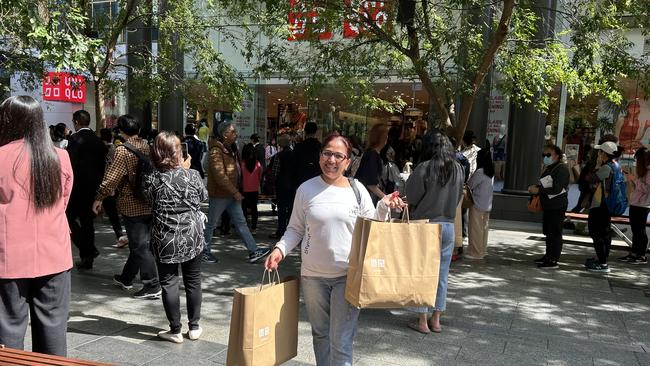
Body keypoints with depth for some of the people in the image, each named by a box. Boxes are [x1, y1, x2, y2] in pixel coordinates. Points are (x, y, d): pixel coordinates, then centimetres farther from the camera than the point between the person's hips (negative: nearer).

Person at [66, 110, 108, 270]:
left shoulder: (75, 139, -12)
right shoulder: (98, 140, 9)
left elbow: (71, 164, -18)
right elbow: (103, 163, 12)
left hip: (79, 186, -7)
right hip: (94, 187, 7)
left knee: (69, 217, 5)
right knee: (87, 220, 13)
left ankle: (88, 250, -5)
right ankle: (87, 259, 17)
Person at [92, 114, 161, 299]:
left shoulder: (123, 150, -15)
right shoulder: (147, 146, 6)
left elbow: (111, 177, -18)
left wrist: (99, 198, -7)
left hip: (132, 205, -7)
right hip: (149, 202, 8)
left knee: (140, 246, -1)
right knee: (139, 243, 17)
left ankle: (152, 286, 1)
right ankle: (126, 278, 34)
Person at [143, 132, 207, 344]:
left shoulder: (152, 180, -11)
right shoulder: (192, 175, -10)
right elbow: (203, 196, 7)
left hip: (165, 239, -1)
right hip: (192, 237, 1)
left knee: (169, 282, 9)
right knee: (193, 280, 14)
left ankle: (175, 331, 15)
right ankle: (194, 327, 24)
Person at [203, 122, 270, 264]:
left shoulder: (229, 149, 14)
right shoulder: (216, 151, -17)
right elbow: (219, 176, -24)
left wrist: (236, 191, 14)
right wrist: (235, 192, -22)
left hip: (232, 194, 9)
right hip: (219, 195, -9)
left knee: (241, 222, 5)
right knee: (211, 224, 5)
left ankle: (253, 252, 5)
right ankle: (204, 251, 21)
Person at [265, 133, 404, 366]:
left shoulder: (357, 189, -2)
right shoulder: (306, 189, -2)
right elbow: (295, 229, 5)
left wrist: (384, 207, -11)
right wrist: (280, 249, -11)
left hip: (348, 275, -1)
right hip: (312, 275, 2)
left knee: (341, 341, 0)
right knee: (320, 334, 19)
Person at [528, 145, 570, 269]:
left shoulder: (561, 169, -13)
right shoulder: (548, 168, 16)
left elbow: (557, 189, -21)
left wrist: (538, 190, -19)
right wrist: (535, 187, 4)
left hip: (557, 206, -10)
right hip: (548, 206, 10)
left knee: (555, 233, -6)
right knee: (548, 232, 16)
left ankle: (553, 261, -2)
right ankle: (548, 256, 26)